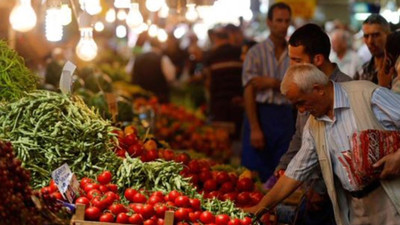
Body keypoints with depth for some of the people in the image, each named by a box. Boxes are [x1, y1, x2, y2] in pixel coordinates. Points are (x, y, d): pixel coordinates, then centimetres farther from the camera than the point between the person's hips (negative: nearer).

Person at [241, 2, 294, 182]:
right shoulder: (256, 52, -1)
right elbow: (249, 92, -7)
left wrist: (273, 83, -13)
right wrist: (255, 128, -15)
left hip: (285, 117, 3)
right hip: (260, 114, -3)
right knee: (255, 175, -3)